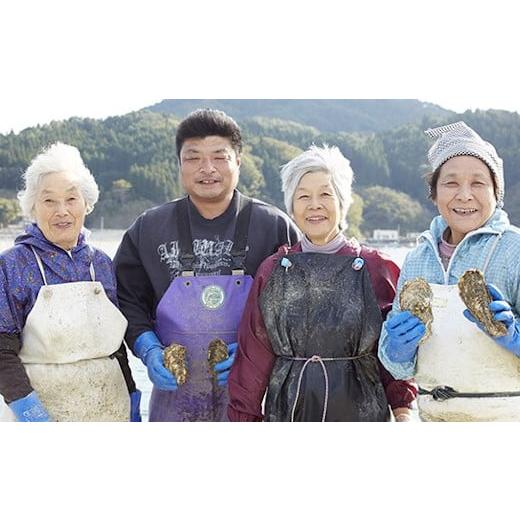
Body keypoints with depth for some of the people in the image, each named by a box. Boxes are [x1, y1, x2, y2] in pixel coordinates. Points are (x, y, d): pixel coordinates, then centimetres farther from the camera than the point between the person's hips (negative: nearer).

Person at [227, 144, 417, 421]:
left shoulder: (376, 268, -1)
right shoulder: (273, 271, 2)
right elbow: (254, 353, 5)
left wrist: (403, 410, -8)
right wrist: (244, 417, 4)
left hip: (359, 409, -1)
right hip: (288, 410, 1)